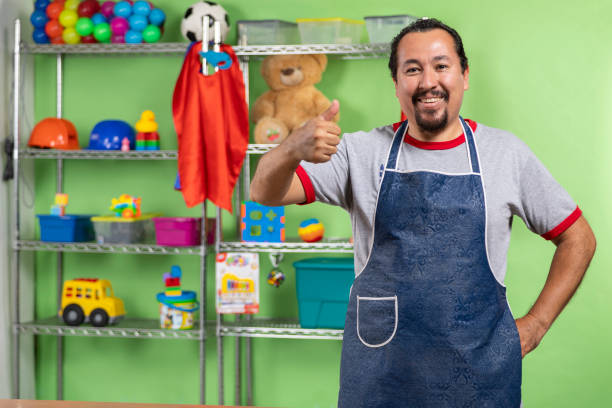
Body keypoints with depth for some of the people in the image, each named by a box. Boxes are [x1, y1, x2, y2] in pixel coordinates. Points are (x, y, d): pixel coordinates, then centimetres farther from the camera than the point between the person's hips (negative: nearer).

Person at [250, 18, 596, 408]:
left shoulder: (506, 153, 3)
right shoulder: (361, 152, 1)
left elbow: (578, 238, 10)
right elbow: (266, 193, -9)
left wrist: (534, 326, 1)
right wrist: (292, 150, -31)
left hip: (480, 373, 0)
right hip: (378, 372, 0)